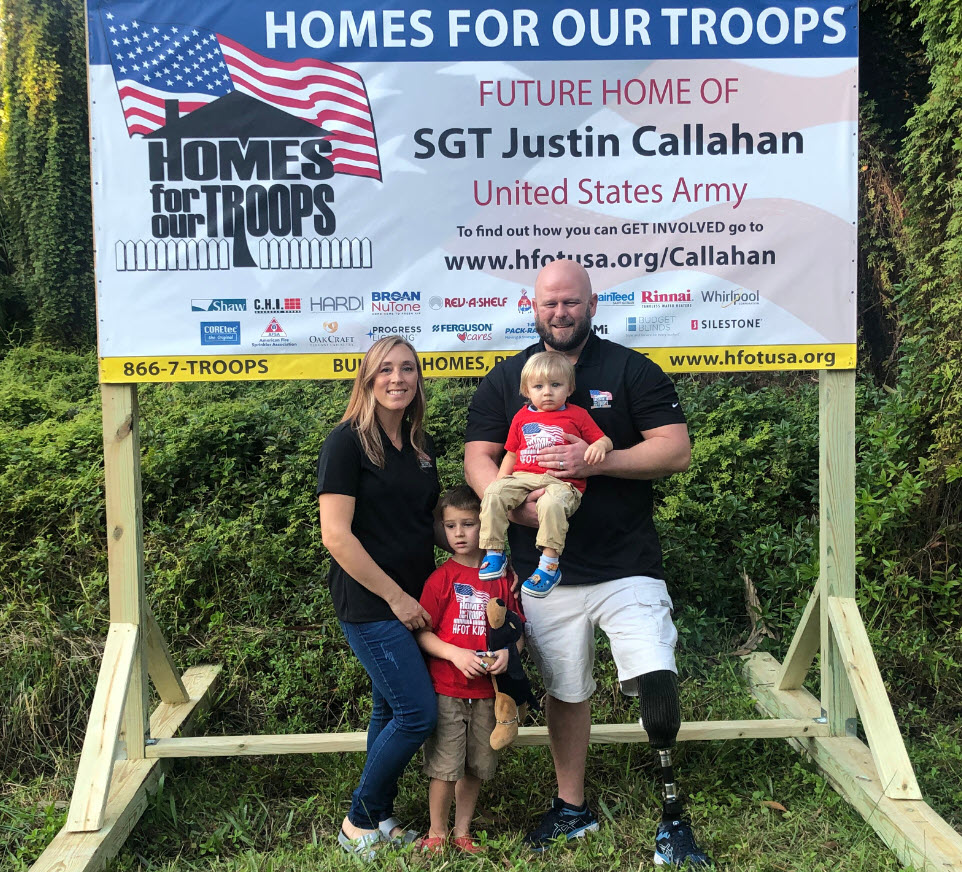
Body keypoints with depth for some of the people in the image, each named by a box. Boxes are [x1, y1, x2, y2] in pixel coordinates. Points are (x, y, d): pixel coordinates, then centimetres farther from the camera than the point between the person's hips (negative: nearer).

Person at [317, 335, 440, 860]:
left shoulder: (420, 445, 10)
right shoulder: (347, 443, -11)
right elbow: (336, 535, -16)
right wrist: (396, 596, -15)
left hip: (413, 600, 7)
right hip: (369, 603, -7)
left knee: (391, 709, 14)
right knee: (418, 714, -7)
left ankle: (378, 818, 30)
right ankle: (360, 822, 13)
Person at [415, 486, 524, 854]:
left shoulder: (502, 578, 4)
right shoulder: (441, 577, -5)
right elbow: (422, 633, -5)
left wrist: (507, 651, -11)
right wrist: (455, 653, -20)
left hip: (486, 692, 3)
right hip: (446, 689, -3)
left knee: (476, 767, 13)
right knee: (445, 766, 1)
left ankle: (462, 831, 31)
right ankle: (437, 832, 22)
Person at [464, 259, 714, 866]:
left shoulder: (632, 371, 2)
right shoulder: (505, 380, 9)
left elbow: (676, 450, -5)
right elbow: (478, 459, 2)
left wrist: (595, 462, -18)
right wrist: (518, 505, -18)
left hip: (627, 564, -2)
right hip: (545, 570, 2)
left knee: (657, 682, -12)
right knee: (565, 692, 14)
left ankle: (673, 810, 10)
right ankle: (572, 807, 33)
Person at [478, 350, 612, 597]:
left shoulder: (577, 415, 14)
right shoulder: (521, 417, 21)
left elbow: (605, 440, 13)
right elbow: (511, 453, 24)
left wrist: (599, 446, -12)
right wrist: (501, 477, 8)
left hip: (561, 482, -4)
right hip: (523, 478, 4)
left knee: (552, 503, -37)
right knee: (493, 492, -23)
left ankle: (549, 565, -30)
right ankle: (493, 552, -15)